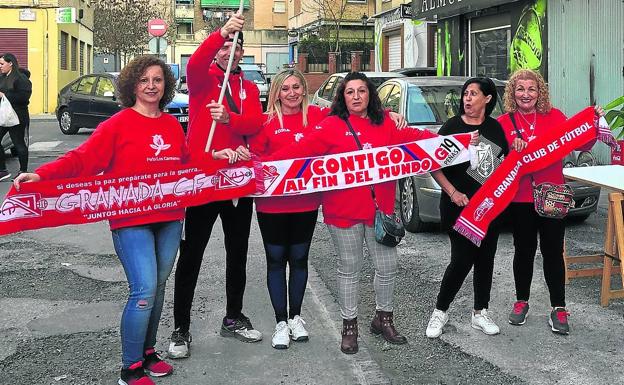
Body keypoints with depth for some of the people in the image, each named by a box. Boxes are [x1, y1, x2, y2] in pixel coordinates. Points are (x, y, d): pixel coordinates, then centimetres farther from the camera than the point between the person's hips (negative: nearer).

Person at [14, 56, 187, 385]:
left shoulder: (172, 125, 10)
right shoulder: (118, 124, -6)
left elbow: (187, 165, 18)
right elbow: (81, 160, -13)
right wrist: (40, 175, -25)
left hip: (169, 220, 6)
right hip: (131, 221, -5)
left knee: (158, 286, 12)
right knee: (144, 290, -11)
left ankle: (148, 352, 29)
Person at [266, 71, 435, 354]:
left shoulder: (386, 124, 8)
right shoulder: (332, 126, -3)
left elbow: (415, 137, 3)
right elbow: (302, 149, -11)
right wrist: (264, 163, -20)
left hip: (380, 207, 3)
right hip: (343, 210, -3)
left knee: (387, 267, 9)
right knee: (349, 269, 10)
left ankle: (383, 318, 32)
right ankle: (349, 326, 25)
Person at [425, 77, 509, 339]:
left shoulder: (496, 128, 6)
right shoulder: (453, 126, -6)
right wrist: (453, 192, -16)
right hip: (459, 206, -4)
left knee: (486, 259, 9)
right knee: (462, 259, -6)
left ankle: (480, 313, 23)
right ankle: (440, 312, 12)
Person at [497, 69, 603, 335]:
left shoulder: (554, 116, 2)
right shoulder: (504, 122, -1)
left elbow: (581, 144, 3)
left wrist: (593, 124, -12)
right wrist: (513, 149, -25)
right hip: (520, 198, 0)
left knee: (553, 252, 4)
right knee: (524, 251, 12)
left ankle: (558, 308, 14)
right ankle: (522, 302, 29)